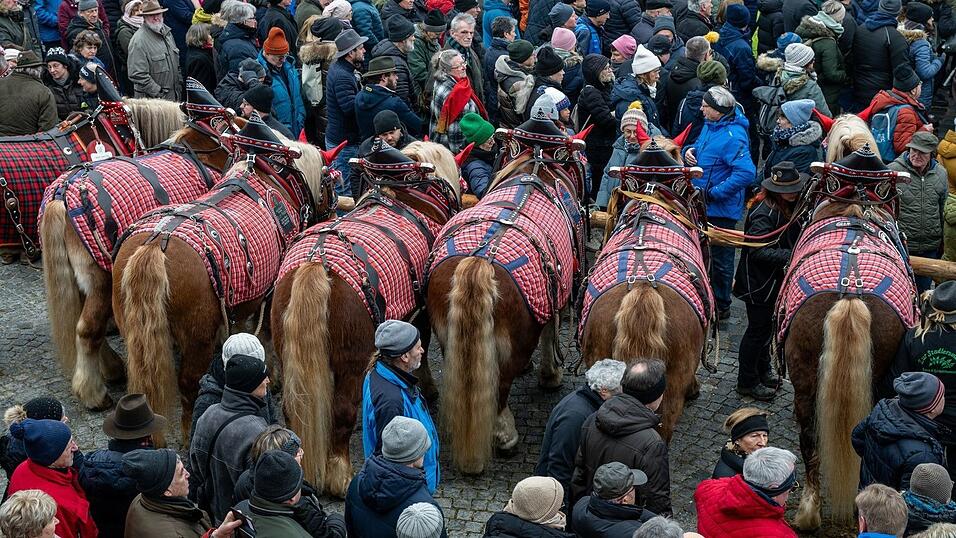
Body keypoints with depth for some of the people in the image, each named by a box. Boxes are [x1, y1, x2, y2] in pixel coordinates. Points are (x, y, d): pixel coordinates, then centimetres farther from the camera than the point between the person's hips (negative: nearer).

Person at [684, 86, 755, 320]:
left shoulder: (732, 136, -25)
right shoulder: (710, 125, 4)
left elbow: (746, 173, -33)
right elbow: (700, 145, 24)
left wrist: (713, 193, -28)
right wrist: (690, 150, -2)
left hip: (720, 209, -9)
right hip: (703, 205, 9)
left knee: (719, 257, 4)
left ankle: (720, 307, 17)